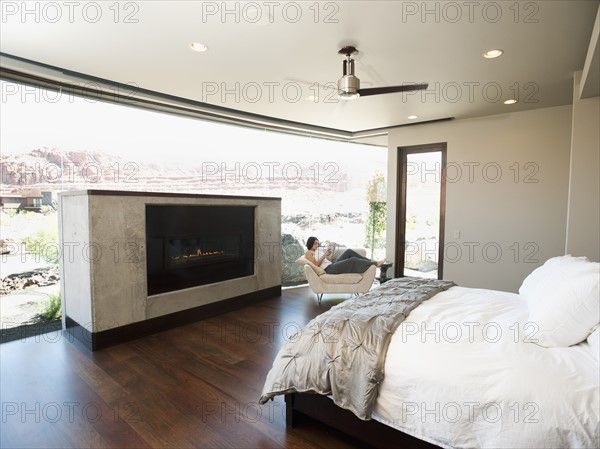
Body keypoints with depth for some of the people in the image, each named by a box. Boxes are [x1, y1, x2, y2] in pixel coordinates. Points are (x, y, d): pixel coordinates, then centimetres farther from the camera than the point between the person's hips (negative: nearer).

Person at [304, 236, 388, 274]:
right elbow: (316, 264, -15)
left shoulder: (317, 251, 25)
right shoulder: (308, 253, -1)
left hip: (332, 264, 9)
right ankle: (375, 264, -12)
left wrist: (328, 254, 2)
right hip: (329, 269, -9)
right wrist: (324, 255, -15)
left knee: (349, 251, -4)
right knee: (353, 260, -19)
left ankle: (370, 261, -3)